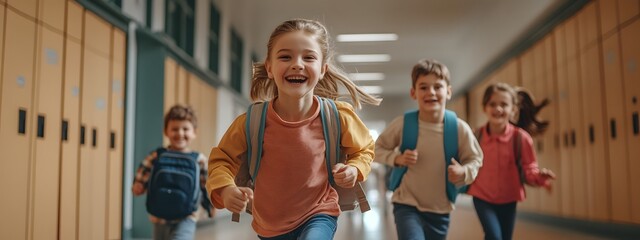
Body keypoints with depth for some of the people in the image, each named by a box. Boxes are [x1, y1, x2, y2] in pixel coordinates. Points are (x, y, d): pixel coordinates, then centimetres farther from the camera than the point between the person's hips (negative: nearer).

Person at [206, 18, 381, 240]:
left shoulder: (337, 116, -17)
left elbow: (364, 149, 3)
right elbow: (221, 159, -2)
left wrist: (354, 169, -18)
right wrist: (225, 189, -23)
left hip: (318, 216, -2)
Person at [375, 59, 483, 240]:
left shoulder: (460, 128, -12)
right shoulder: (402, 124, -14)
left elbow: (475, 158, 3)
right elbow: (377, 149, 0)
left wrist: (464, 172, -19)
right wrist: (397, 158, -19)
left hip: (440, 210, 3)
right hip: (407, 206, -3)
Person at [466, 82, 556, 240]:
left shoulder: (520, 137, -13)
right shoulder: (477, 136, -12)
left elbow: (529, 169, -9)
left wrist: (539, 176, -29)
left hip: (508, 199, 1)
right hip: (482, 197, -1)